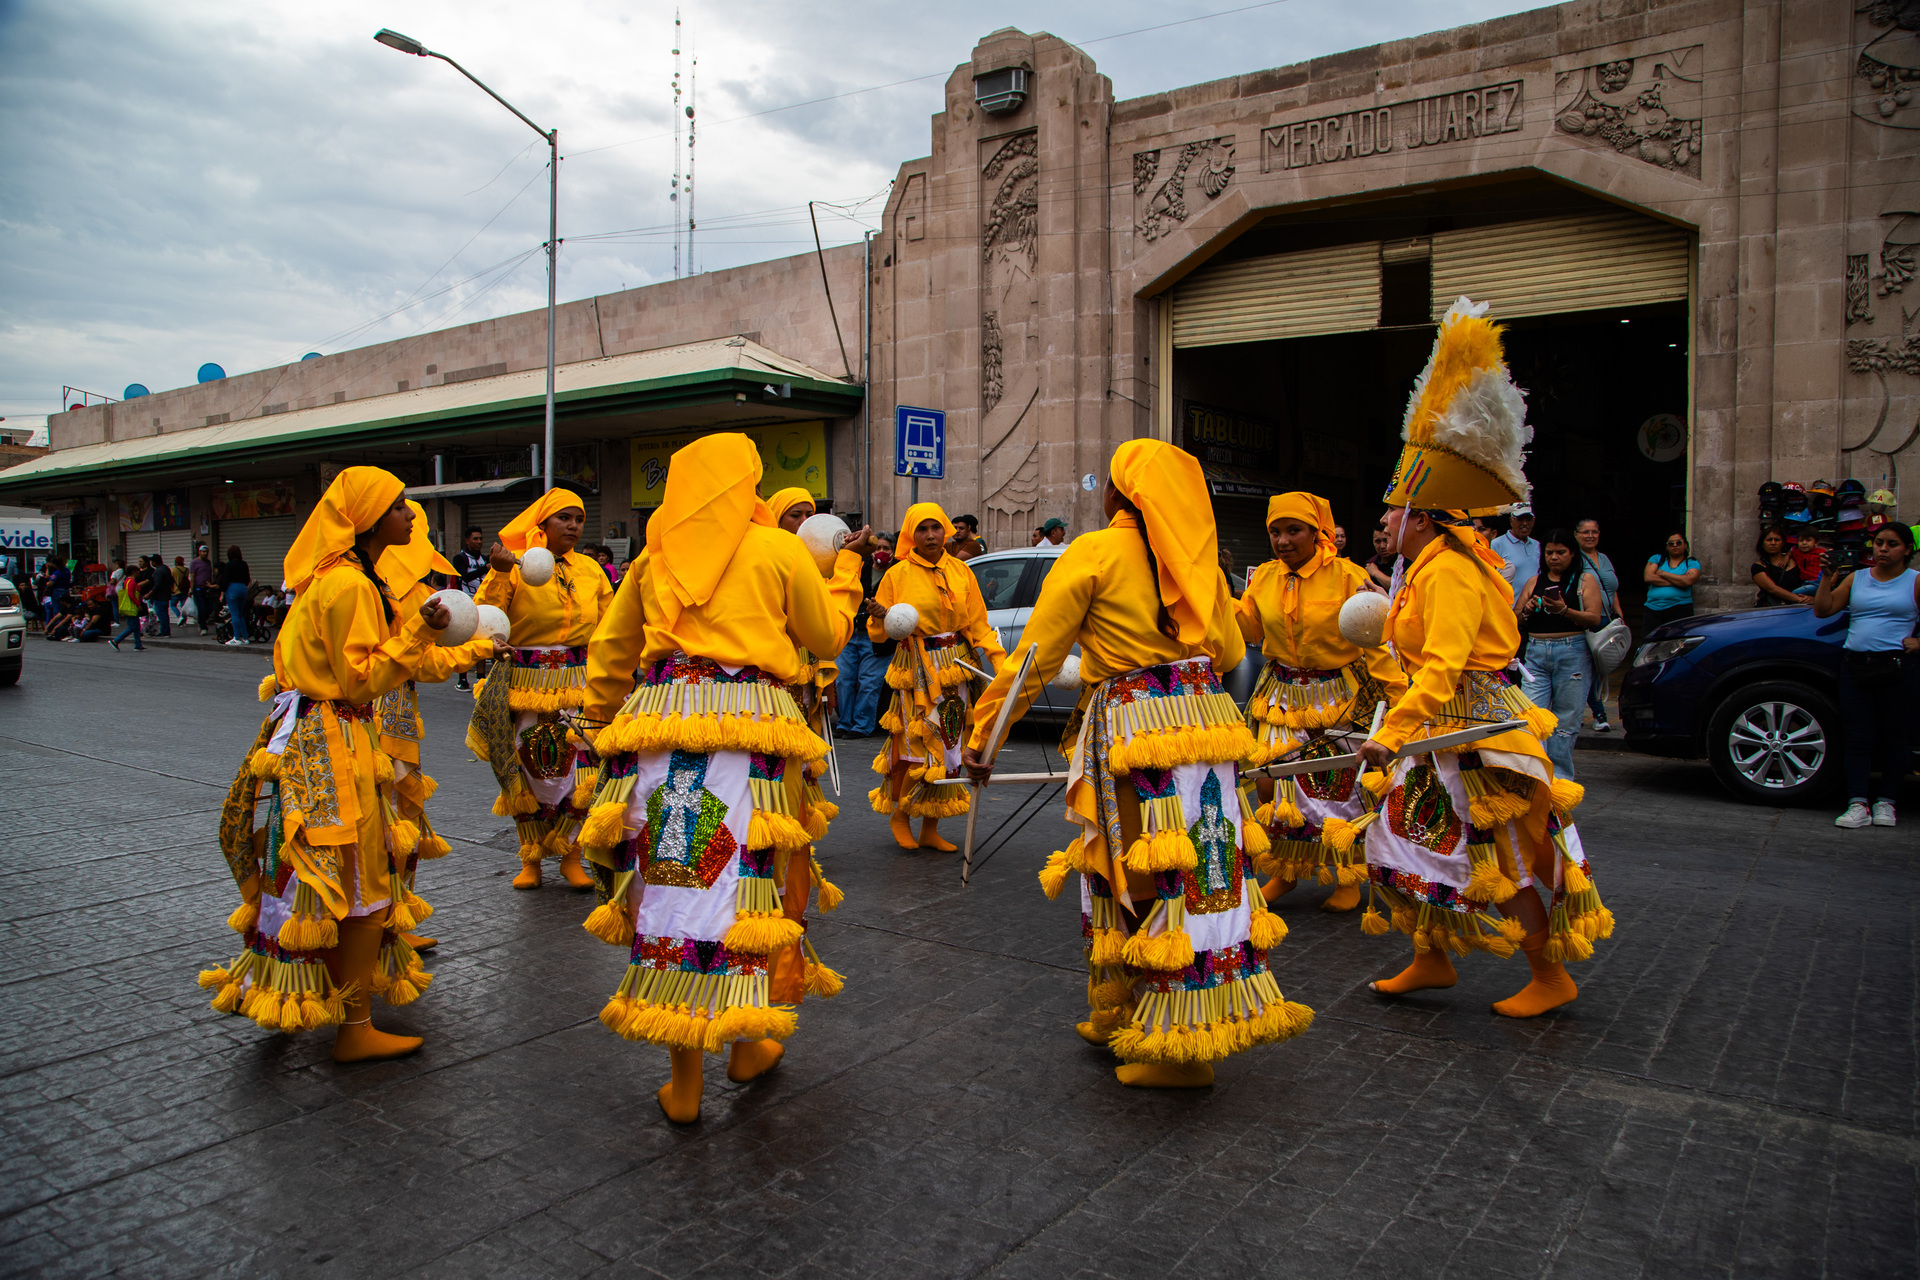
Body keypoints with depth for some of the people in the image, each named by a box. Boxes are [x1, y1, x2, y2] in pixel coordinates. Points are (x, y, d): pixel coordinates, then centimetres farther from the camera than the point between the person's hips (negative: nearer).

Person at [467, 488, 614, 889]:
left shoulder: (589, 570, 10)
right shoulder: (513, 564, -3)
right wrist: (499, 574, -23)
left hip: (577, 683, 3)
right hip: (526, 683, -3)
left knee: (579, 767, -3)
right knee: (529, 769, 3)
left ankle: (569, 856, 14)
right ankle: (530, 859, 20)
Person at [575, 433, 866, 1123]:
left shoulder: (654, 558, 14)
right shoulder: (779, 549, 4)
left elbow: (608, 648, 20)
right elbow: (827, 636, 13)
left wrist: (597, 721, 32)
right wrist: (846, 567, 27)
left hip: (660, 724, 3)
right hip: (751, 725, -3)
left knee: (669, 878, 6)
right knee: (749, 877, 11)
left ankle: (684, 1078, 14)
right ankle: (747, 1041, 25)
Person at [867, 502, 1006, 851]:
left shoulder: (961, 571, 7)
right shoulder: (898, 574, -1)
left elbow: (978, 623, 7)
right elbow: (877, 632, 0)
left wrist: (1001, 662, -4)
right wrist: (880, 618, -23)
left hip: (956, 666, 4)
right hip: (917, 667, -3)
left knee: (947, 745, 5)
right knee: (916, 743, -7)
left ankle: (930, 829, 17)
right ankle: (899, 814, 18)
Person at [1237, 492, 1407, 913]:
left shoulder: (1348, 577, -12)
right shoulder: (1264, 577, 1)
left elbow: (1374, 641, -11)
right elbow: (1248, 627, 12)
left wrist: (1399, 695, -15)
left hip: (1337, 699, -4)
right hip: (1281, 695, 4)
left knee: (1339, 786, 2)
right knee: (1270, 780, 1)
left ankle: (1349, 878, 24)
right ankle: (1283, 870, 24)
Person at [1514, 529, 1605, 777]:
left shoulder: (1586, 579, 7)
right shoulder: (1534, 582, 17)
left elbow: (1595, 619, -6)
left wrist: (1565, 611, -22)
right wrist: (1526, 611, -5)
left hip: (1572, 654, -2)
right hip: (1535, 653, 3)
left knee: (1566, 719, 1)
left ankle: (1559, 775, 12)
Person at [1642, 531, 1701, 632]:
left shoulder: (1692, 563, 11)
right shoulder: (1657, 559, 16)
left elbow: (1687, 581, -9)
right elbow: (1648, 577, -2)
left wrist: (1662, 573, 0)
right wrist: (1676, 581, -4)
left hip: (1679, 609, -1)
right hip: (1652, 610, 2)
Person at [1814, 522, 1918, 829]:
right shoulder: (1856, 579, 13)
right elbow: (1822, 610, 8)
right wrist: (1827, 577, -1)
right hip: (1855, 667, 3)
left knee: (1894, 738, 3)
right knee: (1859, 738, -1)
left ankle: (1885, 802, 14)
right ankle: (1858, 805, -3)